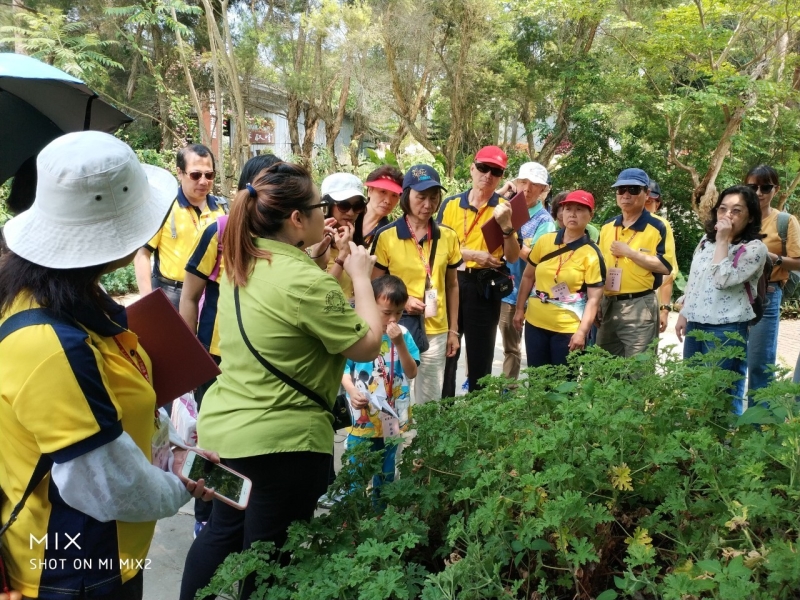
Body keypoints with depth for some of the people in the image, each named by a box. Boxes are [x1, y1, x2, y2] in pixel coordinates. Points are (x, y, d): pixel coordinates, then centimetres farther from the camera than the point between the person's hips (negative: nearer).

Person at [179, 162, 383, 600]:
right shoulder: (307, 281, -24)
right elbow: (367, 346, -15)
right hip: (283, 438, -8)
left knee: (223, 531, 26)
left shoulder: (239, 264, 2)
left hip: (224, 425, 8)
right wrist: (360, 277, -5)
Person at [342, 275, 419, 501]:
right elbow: (344, 370, -8)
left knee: (386, 472, 19)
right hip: (362, 419, -3)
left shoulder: (402, 334, -4)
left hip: (392, 419, 3)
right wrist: (352, 391, -27)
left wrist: (400, 343, -20)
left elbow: (412, 373, -8)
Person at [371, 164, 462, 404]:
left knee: (430, 400, 13)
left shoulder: (448, 236, 3)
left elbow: (452, 286, 11)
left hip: (436, 332, 3)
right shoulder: (386, 236, -7)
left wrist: (453, 330, 10)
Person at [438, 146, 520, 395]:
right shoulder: (451, 204, 4)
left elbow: (513, 257, -4)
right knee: (446, 351, 9)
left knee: (480, 355, 8)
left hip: (485, 287, -1)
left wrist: (506, 225, -19)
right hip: (451, 283, 1)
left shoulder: (504, 208, 2)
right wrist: (473, 254, -12)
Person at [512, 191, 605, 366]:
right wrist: (519, 309, 10)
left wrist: (582, 332, -19)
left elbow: (594, 298, -12)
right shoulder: (545, 241, 2)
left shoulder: (592, 254, -9)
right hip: (535, 322, 4)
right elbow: (528, 276, 12)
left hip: (569, 329, -4)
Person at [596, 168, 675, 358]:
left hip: (639, 307, -6)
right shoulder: (607, 226, 11)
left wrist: (628, 252, -18)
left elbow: (666, 267, -15)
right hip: (607, 305, 6)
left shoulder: (657, 227, -6)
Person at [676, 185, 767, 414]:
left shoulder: (754, 248, -10)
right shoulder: (706, 240, 11)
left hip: (727, 330, -7)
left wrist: (723, 241, -17)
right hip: (695, 325, 7)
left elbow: (723, 279, -21)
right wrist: (684, 314, 16)